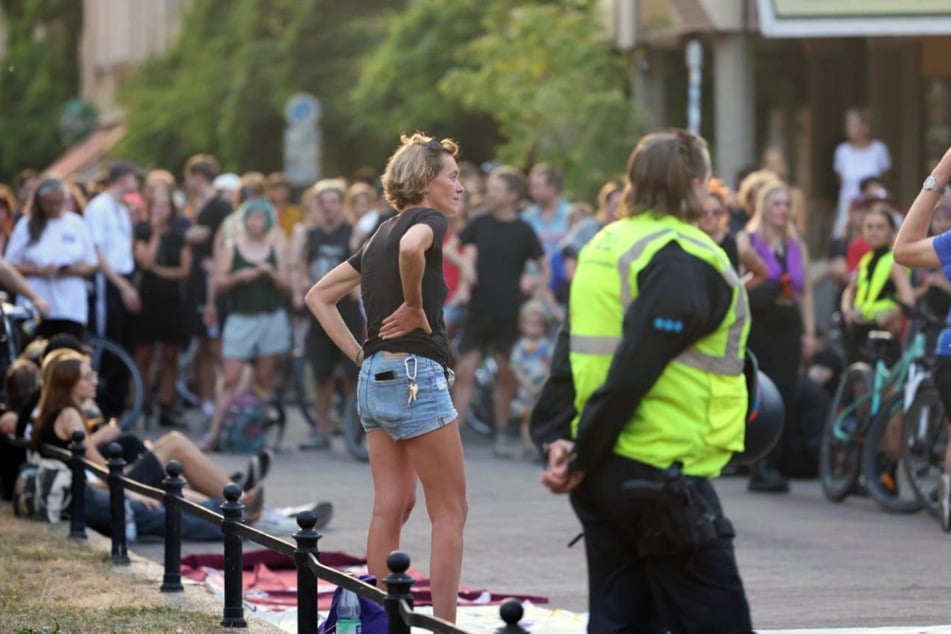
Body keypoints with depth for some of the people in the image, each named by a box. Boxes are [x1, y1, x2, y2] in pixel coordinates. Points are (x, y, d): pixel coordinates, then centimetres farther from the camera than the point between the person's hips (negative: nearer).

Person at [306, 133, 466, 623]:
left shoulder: (383, 233, 17)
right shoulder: (428, 220, -7)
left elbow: (318, 296, 21)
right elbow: (411, 248, -33)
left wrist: (359, 354, 15)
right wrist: (415, 306, -18)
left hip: (375, 378, 8)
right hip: (416, 375, -8)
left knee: (391, 507, 9)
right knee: (450, 511, -2)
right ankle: (445, 624, -5)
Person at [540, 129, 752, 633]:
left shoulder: (602, 248, 14)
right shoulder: (686, 261, -14)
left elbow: (579, 351, 11)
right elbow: (632, 371, -19)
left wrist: (561, 441, 4)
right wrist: (583, 458, -14)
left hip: (604, 475, 9)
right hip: (662, 478, -9)